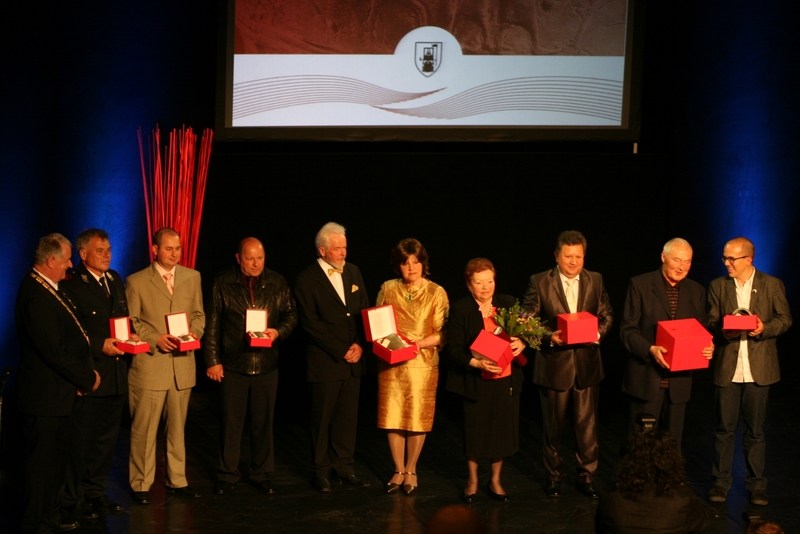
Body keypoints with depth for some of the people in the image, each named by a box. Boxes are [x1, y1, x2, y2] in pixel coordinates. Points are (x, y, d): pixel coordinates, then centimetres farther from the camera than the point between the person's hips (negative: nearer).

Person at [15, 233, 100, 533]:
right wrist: (86, 378, -13)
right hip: (45, 396, -10)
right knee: (41, 463, 1)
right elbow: (54, 351, -25)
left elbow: (69, 339, 15)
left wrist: (86, 371, 2)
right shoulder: (36, 295, -23)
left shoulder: (49, 289, 10)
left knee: (55, 460, 20)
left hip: (58, 394, 10)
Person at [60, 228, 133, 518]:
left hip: (116, 374, 7)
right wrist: (99, 345, -21)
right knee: (81, 439, 1)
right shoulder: (71, 285, -12)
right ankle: (73, 498, 11)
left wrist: (130, 336, 1)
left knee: (106, 438, 15)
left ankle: (96, 491, 26)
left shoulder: (116, 280, 12)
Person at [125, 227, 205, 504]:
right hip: (149, 364, -4)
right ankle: (141, 484, 8)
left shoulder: (192, 277, 10)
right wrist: (155, 338, -14)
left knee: (178, 427, 13)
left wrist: (194, 333, -6)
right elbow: (131, 322, -1)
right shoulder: (136, 282, -2)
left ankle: (177, 480, 22)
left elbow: (199, 315, 14)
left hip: (183, 364, 4)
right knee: (144, 429, -1)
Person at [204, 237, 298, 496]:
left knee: (263, 422, 9)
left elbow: (291, 315, 9)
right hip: (232, 365, -2)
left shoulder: (277, 283, 5)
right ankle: (227, 475, 15)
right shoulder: (223, 284, -1)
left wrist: (278, 332, -12)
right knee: (231, 422, 5)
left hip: (266, 365, 2)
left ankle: (262, 474, 20)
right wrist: (212, 361, -4)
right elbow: (213, 325, 0)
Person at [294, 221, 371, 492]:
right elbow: (311, 324, -12)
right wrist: (341, 350, -13)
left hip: (353, 361, 5)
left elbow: (365, 312, 10)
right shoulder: (306, 280, -8)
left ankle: (344, 467, 18)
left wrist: (359, 344, -5)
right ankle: (321, 471, 15)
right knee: (322, 419, 4)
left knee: (348, 417, 9)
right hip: (324, 362, -5)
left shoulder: (353, 272, 9)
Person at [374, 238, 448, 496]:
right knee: (393, 416, 2)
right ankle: (398, 471, 15)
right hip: (391, 363, 2)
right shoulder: (388, 289, 7)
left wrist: (419, 343, -19)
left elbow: (442, 334, -4)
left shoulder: (436, 293, -1)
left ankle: (411, 471, 18)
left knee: (417, 417, 3)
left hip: (422, 363, -2)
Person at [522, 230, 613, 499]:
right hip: (553, 364, -2)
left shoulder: (595, 280, 5)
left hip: (587, 364, 2)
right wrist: (548, 336, -20)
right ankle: (553, 476, 25)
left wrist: (599, 332, -10)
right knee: (553, 425, 11)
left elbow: (606, 315, 10)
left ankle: (587, 476, 15)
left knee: (587, 424, 3)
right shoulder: (539, 282, -4)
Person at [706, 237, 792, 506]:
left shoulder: (772, 285, 1)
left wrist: (765, 328, -16)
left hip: (758, 369, -1)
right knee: (724, 428, 4)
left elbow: (784, 319, 3)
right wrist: (723, 331, -15)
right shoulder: (718, 286, 6)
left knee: (755, 429, 6)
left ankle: (757, 483, 15)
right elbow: (711, 322, 7)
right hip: (727, 367, 1)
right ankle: (721, 481, 14)